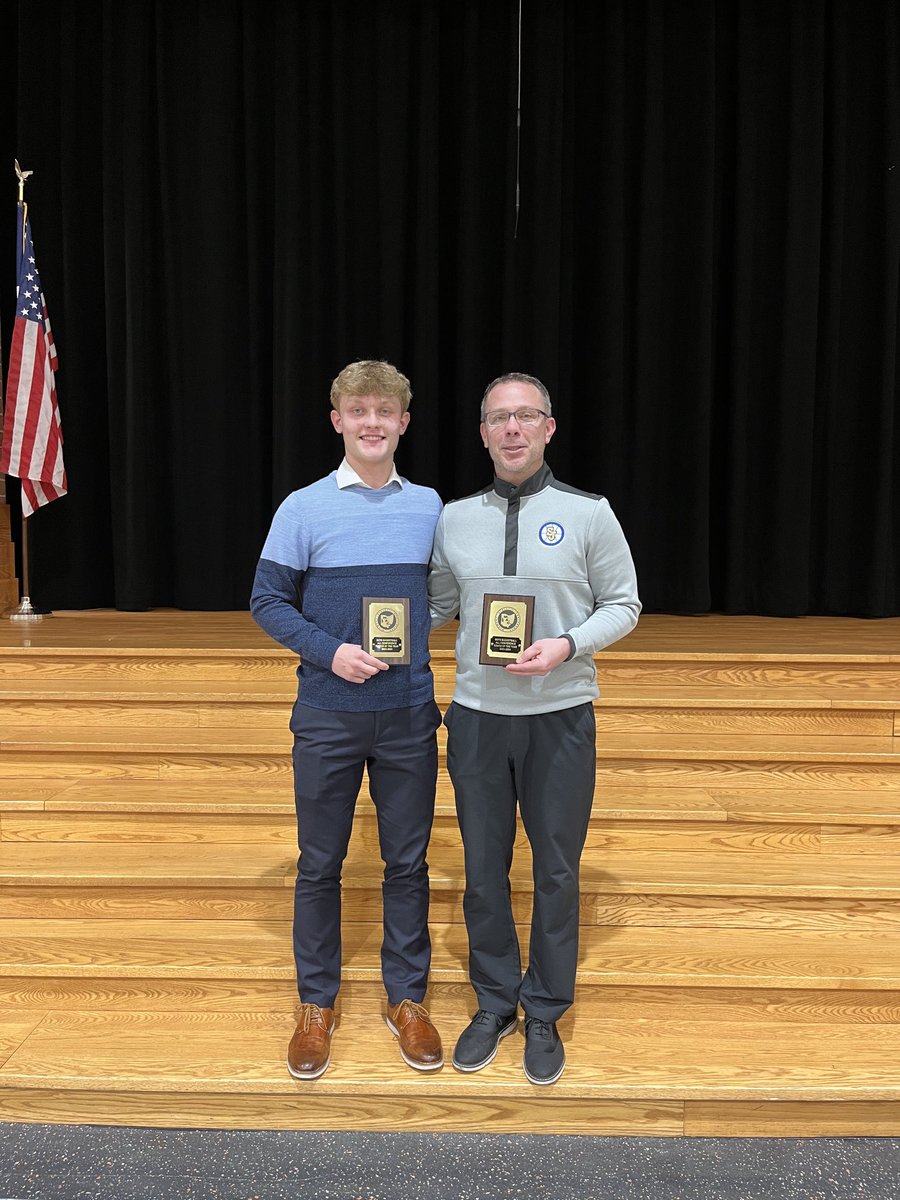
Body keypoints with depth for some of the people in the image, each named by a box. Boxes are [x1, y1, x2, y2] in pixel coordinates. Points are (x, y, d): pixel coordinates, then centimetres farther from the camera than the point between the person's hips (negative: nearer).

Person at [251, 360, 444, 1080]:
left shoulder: (429, 508, 3)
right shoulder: (304, 509, -3)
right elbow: (268, 601, -1)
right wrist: (329, 650, -15)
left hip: (410, 714, 2)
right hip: (328, 716, -1)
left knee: (408, 861, 10)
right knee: (320, 863, 9)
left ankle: (407, 999, 27)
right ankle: (316, 1006, 25)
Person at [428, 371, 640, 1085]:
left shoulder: (588, 514, -4)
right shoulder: (455, 518, 4)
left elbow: (624, 604, 0)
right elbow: (435, 605, 14)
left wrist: (567, 645, -16)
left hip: (560, 716, -2)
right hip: (477, 715, 2)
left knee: (556, 871, 8)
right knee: (483, 869, 11)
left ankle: (546, 1014, 27)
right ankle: (495, 1005, 30)